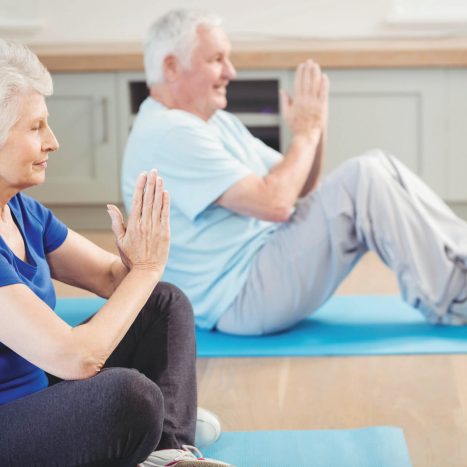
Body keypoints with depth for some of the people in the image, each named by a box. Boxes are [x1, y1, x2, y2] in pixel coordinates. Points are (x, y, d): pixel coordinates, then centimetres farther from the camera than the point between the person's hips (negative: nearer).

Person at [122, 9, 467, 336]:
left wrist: (315, 129, 0)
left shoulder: (219, 123, 16)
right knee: (362, 177, -19)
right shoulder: (169, 135, -17)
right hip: (240, 299, -10)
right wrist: (305, 132, -9)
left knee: (378, 166, -1)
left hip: (268, 265, 10)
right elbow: (274, 203, -23)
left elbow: (296, 188, 17)